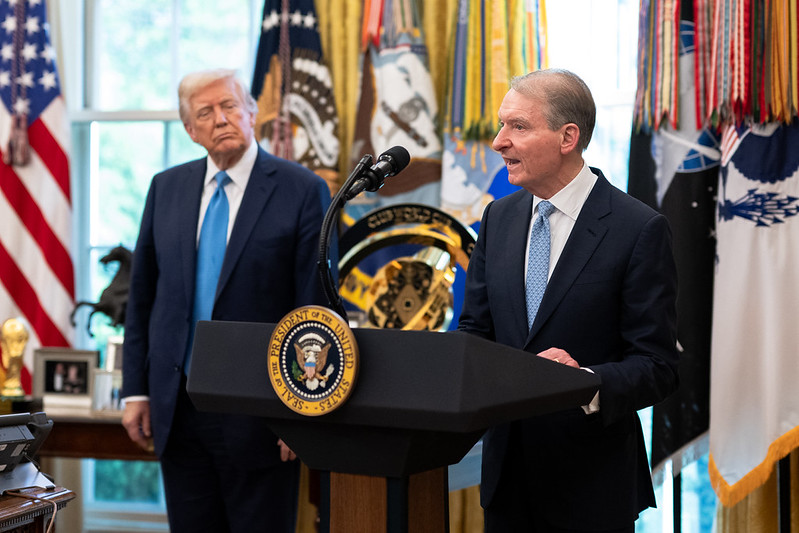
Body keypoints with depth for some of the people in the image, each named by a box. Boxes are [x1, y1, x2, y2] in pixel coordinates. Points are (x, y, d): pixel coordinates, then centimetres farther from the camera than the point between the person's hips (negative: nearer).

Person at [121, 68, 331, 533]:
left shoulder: (302, 190, -6)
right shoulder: (166, 188, 9)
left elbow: (317, 307, -8)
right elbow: (142, 296, 12)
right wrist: (136, 390, 7)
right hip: (176, 408, 4)